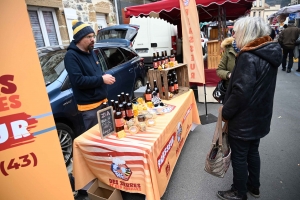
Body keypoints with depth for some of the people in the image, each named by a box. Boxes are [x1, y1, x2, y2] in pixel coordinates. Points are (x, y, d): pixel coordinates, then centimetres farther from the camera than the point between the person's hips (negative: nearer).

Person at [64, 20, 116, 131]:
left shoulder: (91, 52, 12)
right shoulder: (71, 56, -14)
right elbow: (78, 81, -24)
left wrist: (105, 77, -2)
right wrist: (102, 79, -20)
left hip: (102, 101, 8)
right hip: (89, 105, -8)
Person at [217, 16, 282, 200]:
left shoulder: (248, 58, -24)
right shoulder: (269, 53, 4)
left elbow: (241, 92, -26)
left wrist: (226, 112, -13)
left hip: (244, 119, -9)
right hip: (259, 116, 9)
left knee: (239, 157, 10)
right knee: (252, 152, 23)